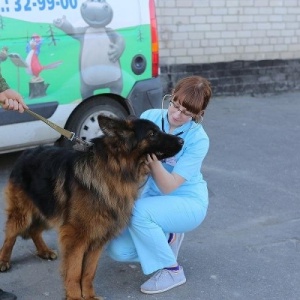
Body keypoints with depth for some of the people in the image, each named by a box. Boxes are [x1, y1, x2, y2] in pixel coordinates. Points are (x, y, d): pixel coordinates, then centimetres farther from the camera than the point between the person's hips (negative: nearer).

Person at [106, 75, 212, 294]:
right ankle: (166, 238, 18)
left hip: (187, 202, -5)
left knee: (138, 211, -34)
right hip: (152, 197, 5)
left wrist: (153, 158, -41)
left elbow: (169, 187, -26)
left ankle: (171, 270, -12)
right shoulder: (150, 117, -10)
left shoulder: (198, 140, -22)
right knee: (117, 250, -11)